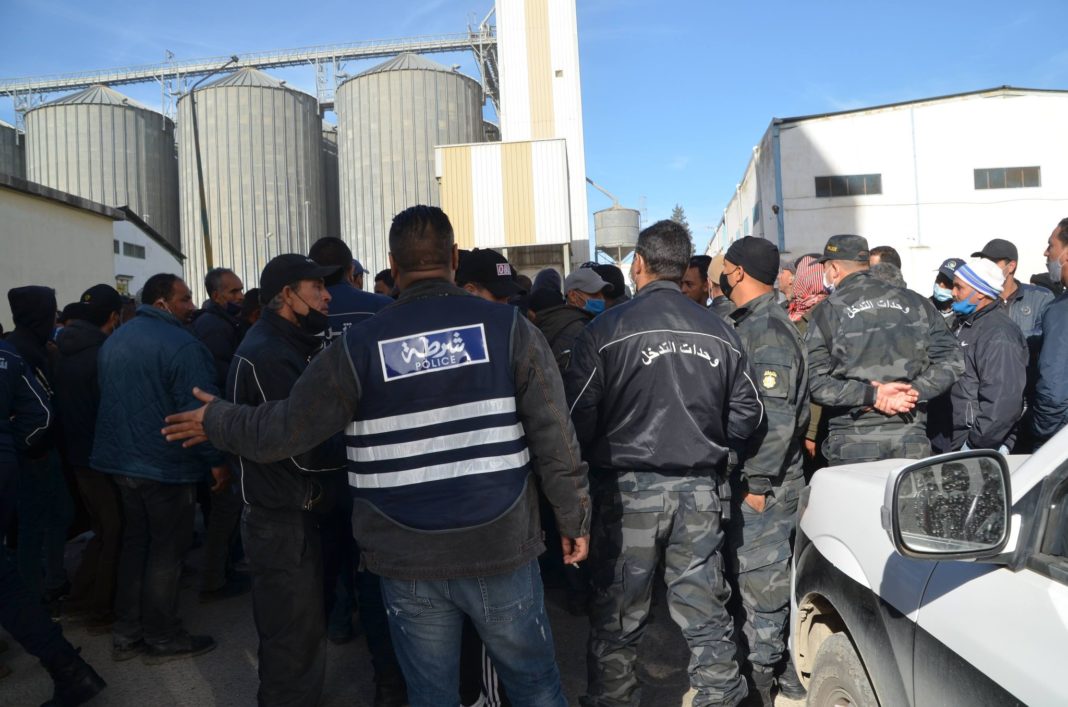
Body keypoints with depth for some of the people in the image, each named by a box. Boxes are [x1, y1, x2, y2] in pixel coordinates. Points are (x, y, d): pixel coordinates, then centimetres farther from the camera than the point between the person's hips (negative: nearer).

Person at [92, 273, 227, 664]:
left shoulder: (114, 340, 11)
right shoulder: (181, 345, -19)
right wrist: (217, 460, -15)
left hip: (121, 459, 8)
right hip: (166, 465, -8)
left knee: (135, 542, 18)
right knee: (166, 550, 4)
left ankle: (126, 634, 25)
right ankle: (163, 638, 14)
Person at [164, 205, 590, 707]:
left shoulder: (359, 345, -5)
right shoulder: (509, 328, -6)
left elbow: (282, 431, -1)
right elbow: (554, 439, -8)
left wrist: (215, 420, 18)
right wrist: (574, 518, 4)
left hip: (409, 560, 1)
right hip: (501, 549, 0)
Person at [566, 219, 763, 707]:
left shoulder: (607, 329, -9)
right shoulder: (720, 332, 3)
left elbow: (579, 415, -10)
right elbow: (748, 411, 7)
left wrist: (598, 457, 8)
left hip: (628, 487, -3)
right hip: (700, 487, 4)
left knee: (617, 617, 10)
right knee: (706, 613, 14)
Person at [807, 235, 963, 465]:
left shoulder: (826, 312, -1)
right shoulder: (914, 302, 10)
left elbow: (814, 382, -11)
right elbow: (952, 360, 5)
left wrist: (873, 394, -10)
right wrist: (913, 392, -3)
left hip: (853, 440, -3)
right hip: (912, 437, 3)